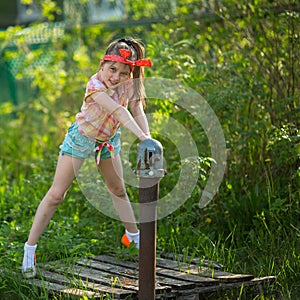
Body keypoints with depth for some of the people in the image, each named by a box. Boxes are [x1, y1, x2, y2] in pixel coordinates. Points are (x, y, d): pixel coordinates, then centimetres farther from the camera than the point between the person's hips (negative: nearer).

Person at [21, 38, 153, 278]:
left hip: (109, 139, 5)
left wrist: (149, 140, -34)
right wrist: (141, 136, -55)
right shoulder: (95, 85, -35)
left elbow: (137, 111, -19)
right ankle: (30, 248, 2)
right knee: (56, 194, -5)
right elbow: (119, 111, -46)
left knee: (118, 190, 19)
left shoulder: (129, 82, -17)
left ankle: (134, 236, 39)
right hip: (82, 138, -5)